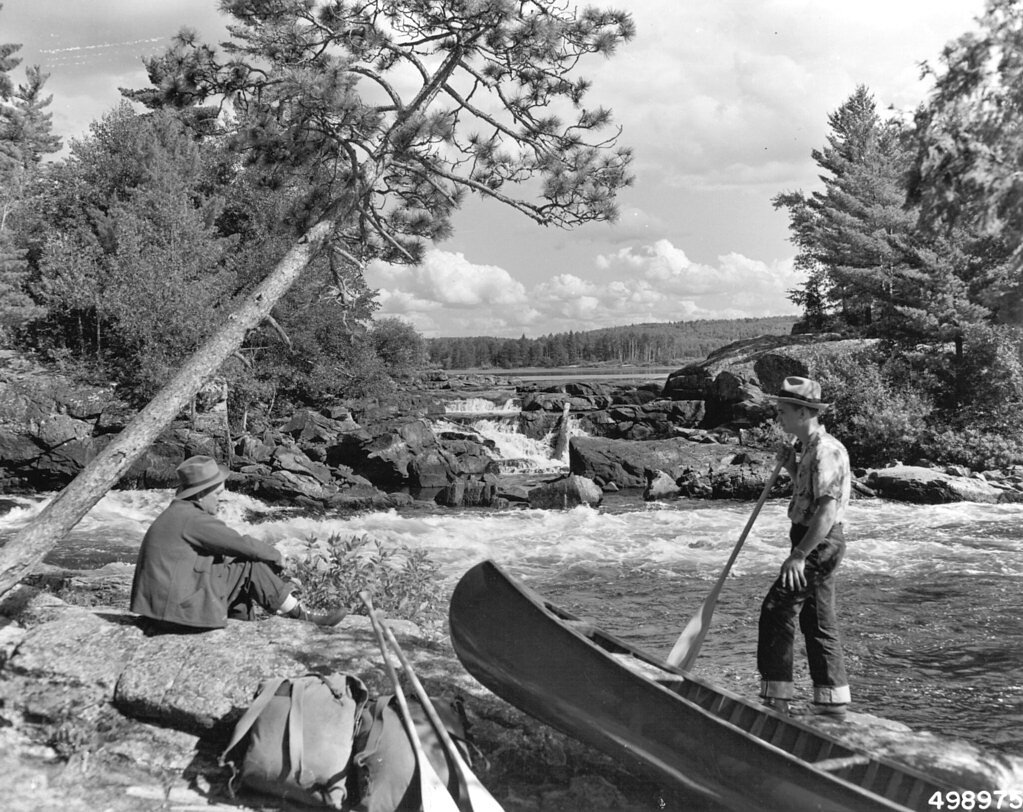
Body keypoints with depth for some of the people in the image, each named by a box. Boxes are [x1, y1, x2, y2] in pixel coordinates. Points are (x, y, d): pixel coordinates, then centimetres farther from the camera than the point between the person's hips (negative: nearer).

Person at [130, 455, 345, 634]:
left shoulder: (177, 514, 16)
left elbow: (222, 551, 21)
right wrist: (276, 556, 6)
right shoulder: (193, 519, -14)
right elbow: (242, 544, -13)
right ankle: (303, 617, -1)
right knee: (250, 565, -7)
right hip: (181, 608, -10)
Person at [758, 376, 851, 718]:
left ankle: (776, 699, -5)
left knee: (777, 610, -10)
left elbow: (827, 510, -25)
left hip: (819, 543, -11)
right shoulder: (812, 448, 14)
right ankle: (832, 704, 18)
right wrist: (790, 466, 11)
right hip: (816, 543, 11)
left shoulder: (825, 450, -18)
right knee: (817, 622, 12)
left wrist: (799, 555, -28)